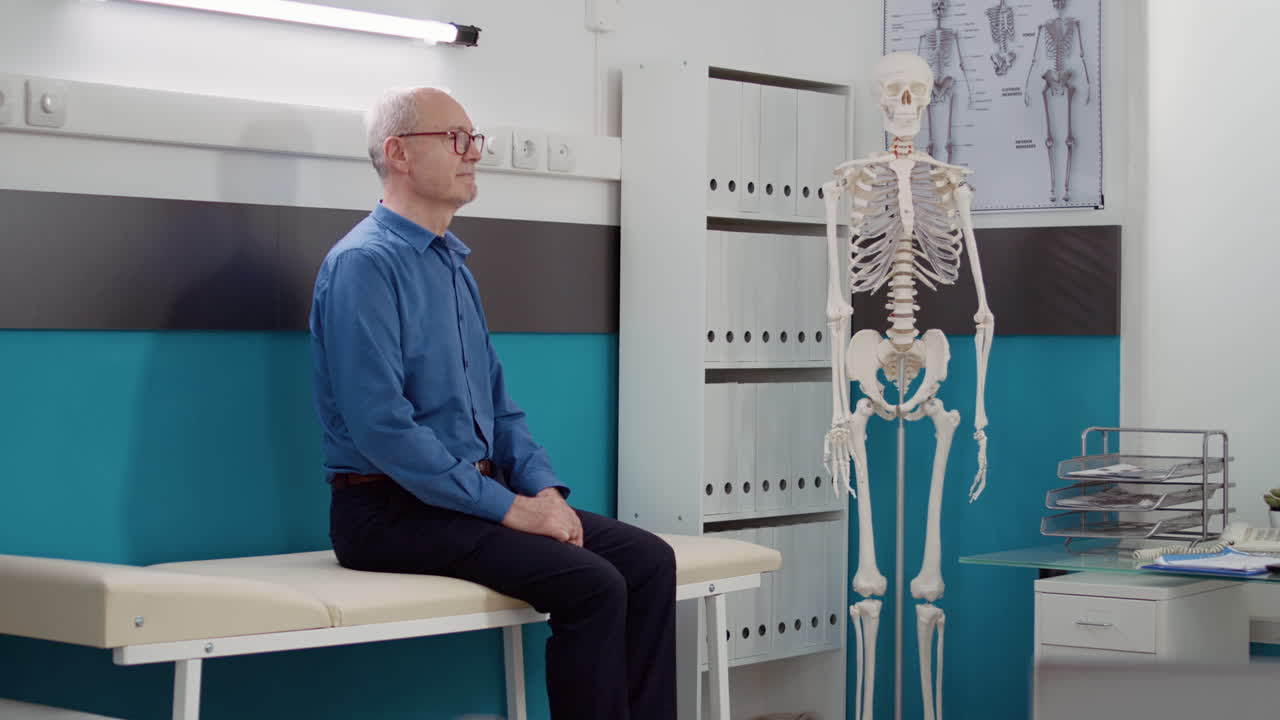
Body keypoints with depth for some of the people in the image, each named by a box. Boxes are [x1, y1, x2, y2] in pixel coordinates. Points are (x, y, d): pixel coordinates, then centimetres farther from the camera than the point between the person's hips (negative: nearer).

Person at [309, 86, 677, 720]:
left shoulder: (453, 264, 16)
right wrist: (508, 506, -19)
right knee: (591, 584, -25)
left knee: (648, 559, -6)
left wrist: (543, 488, 2)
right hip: (393, 511, -9)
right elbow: (382, 428, -21)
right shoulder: (365, 264, -13)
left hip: (470, 496, 9)